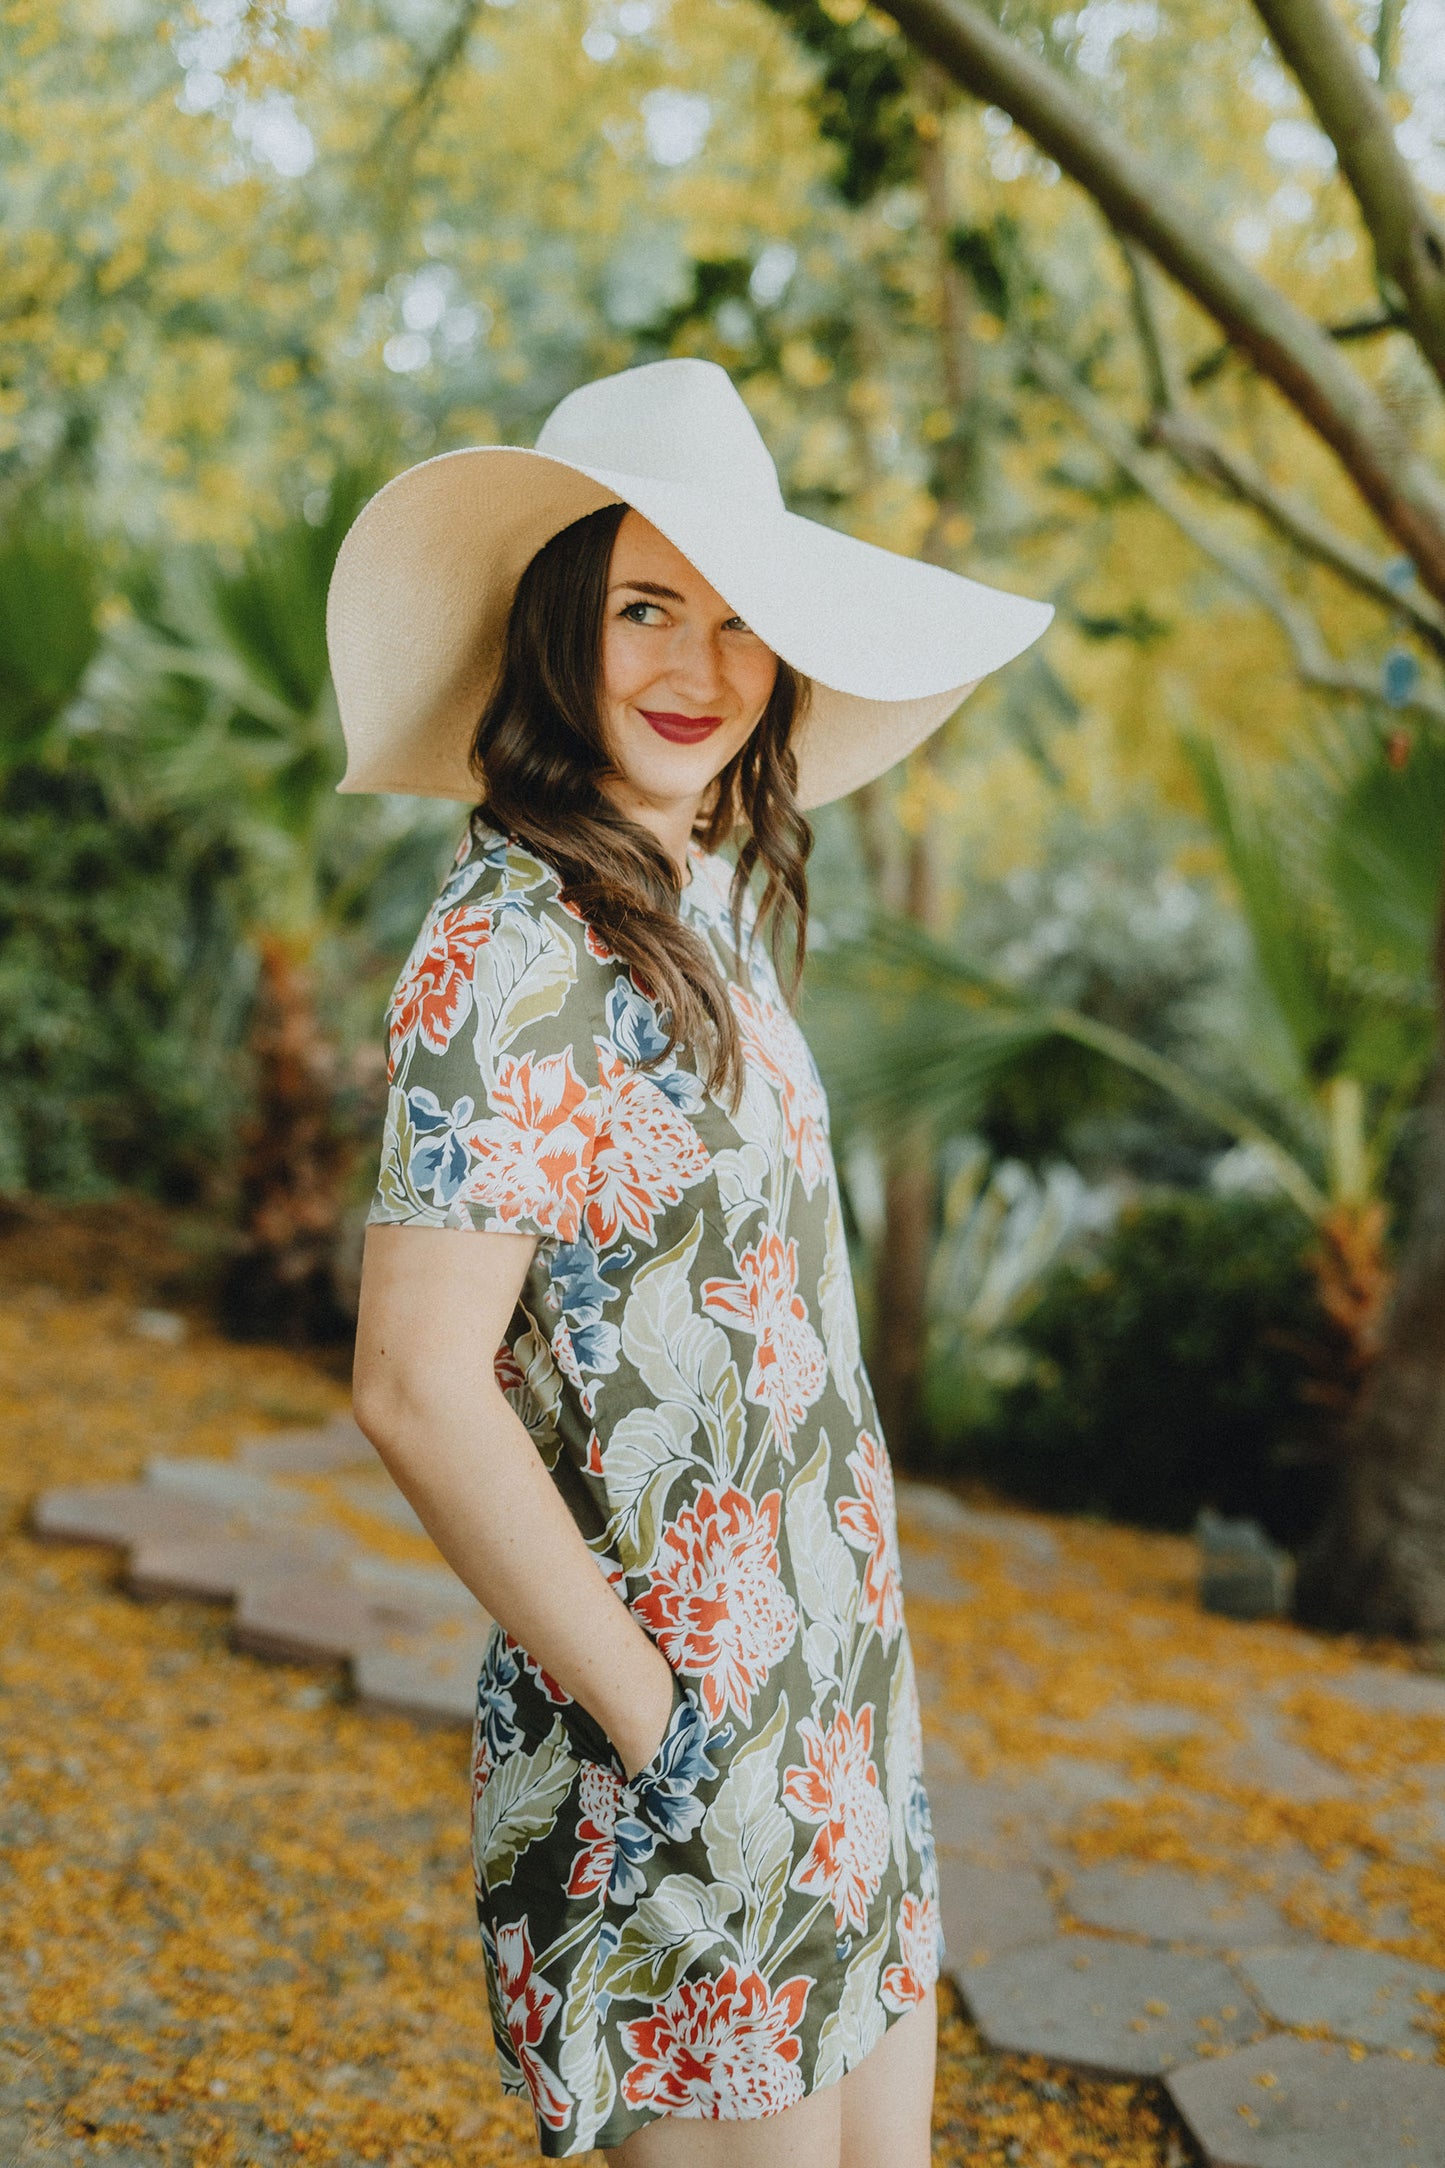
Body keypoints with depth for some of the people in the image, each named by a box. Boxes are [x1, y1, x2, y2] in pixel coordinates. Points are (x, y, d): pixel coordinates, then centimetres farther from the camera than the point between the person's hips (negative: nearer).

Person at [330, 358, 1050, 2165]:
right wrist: (660, 1720, -17)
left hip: (835, 1712, 8)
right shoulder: (510, 949, -18)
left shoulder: (715, 906, 8)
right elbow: (416, 1389, -24)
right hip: (685, 1746, -8)